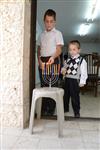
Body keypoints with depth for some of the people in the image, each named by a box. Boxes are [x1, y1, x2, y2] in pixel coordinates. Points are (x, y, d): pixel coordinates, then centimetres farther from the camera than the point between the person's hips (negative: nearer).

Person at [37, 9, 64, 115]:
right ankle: (44, 108, 15)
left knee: (52, 85, -5)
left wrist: (53, 57, -26)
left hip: (53, 61, -4)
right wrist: (40, 61, -2)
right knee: (43, 85, 6)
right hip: (42, 62, 5)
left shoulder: (58, 33, 3)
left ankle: (51, 109, 4)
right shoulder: (42, 35, 17)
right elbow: (39, 50, 16)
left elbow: (59, 49, -6)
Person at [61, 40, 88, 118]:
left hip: (75, 80, -5)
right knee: (66, 95, 16)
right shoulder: (67, 60, 9)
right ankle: (65, 108, 35)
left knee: (75, 96, 3)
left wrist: (82, 82, -12)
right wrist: (63, 70, -3)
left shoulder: (82, 60, -7)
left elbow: (84, 72, -8)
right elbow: (64, 67, 20)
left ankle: (76, 111, 19)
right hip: (67, 79, 6)